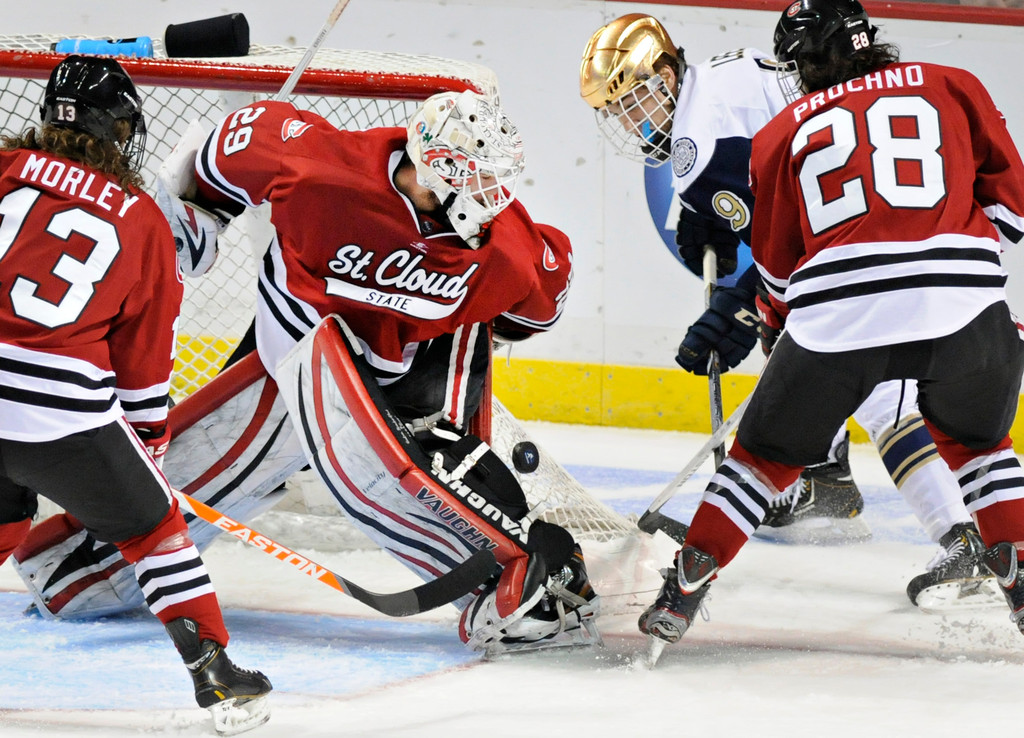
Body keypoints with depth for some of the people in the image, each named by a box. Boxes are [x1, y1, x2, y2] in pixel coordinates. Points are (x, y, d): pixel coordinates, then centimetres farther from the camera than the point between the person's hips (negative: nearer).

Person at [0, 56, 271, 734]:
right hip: (64, 409, -2)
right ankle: (216, 673, 14)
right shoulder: (146, 226, 11)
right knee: (152, 525, 17)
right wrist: (150, 442, 31)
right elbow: (144, 363, 18)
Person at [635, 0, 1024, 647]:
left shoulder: (781, 135, 19)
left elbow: (776, 269, 26)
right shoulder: (953, 88, 17)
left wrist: (777, 326, 45)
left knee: (770, 450, 21)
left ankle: (683, 591, 22)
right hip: (961, 300, 0)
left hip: (836, 318, 0)